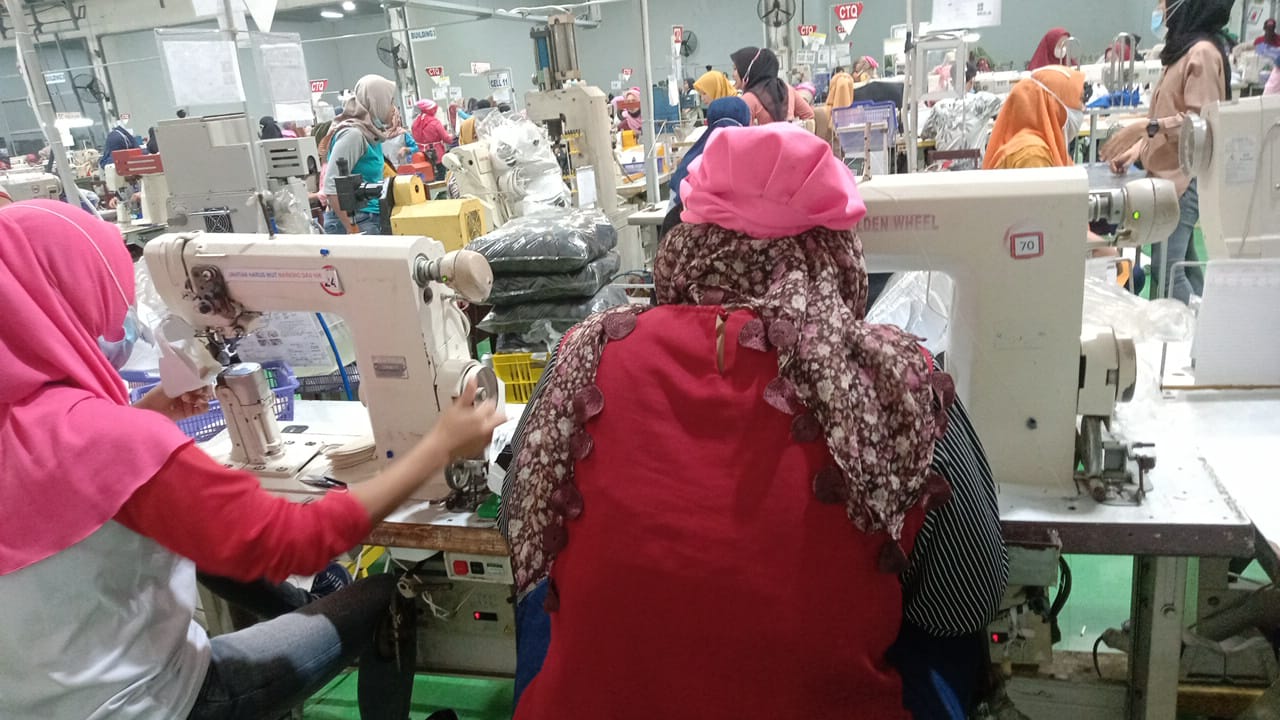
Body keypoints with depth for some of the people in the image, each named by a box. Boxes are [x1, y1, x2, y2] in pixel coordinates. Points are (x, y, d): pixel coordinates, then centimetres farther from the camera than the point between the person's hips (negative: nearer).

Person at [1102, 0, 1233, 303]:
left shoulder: (1203, 52, -12)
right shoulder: (1184, 50, 17)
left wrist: (1147, 127, -26)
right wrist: (1136, 150, 8)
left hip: (1183, 177, -9)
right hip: (1169, 175, 9)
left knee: (1166, 272, -11)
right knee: (1183, 266, 12)